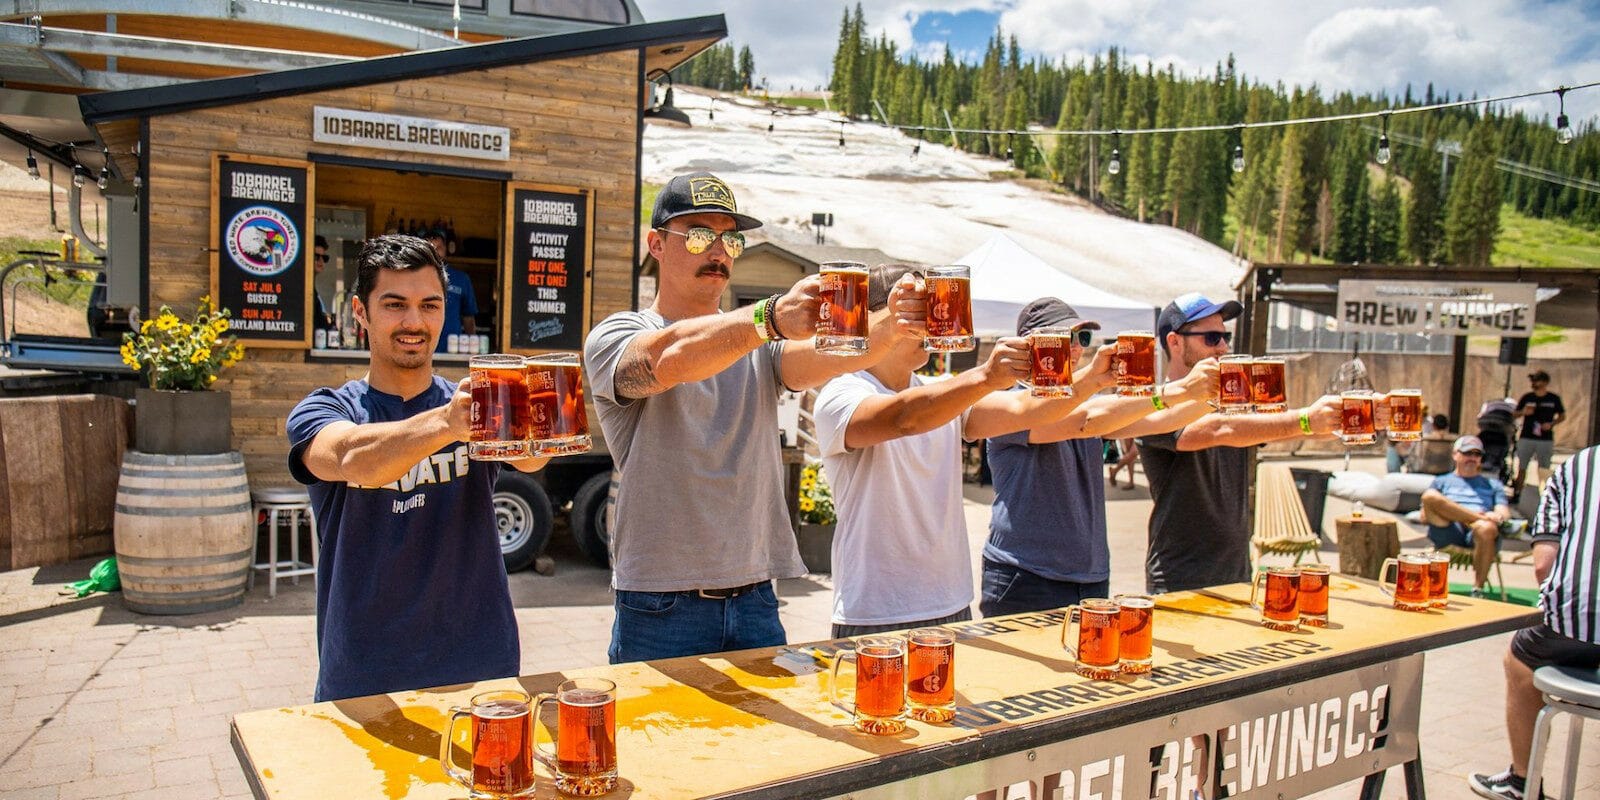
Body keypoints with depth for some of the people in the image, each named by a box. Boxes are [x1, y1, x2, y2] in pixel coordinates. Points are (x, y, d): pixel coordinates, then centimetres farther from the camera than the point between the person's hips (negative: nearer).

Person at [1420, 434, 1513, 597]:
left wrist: (1498, 516, -11)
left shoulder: (1493, 485, 36)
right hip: (1448, 530, -1)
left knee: (1487, 528, -40)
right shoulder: (1442, 481, 30)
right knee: (1430, 496, -30)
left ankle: (1477, 589, -33)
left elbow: (1504, 512, 17)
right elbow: (1425, 516, 14)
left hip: (1477, 530, 1)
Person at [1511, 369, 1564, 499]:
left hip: (1546, 439, -1)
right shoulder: (1526, 398, 6)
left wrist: (1551, 424, -9)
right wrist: (1523, 412, -11)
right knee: (1521, 467, 5)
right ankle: (1517, 493, 12)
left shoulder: (1554, 399, 2)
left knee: (1544, 469, 2)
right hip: (1526, 438, 2)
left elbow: (1562, 416, 9)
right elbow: (1515, 414, 11)